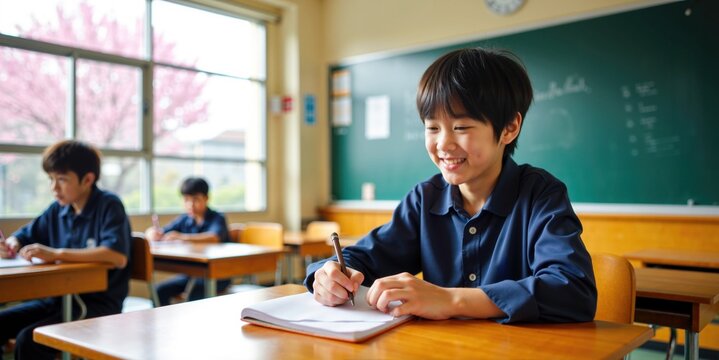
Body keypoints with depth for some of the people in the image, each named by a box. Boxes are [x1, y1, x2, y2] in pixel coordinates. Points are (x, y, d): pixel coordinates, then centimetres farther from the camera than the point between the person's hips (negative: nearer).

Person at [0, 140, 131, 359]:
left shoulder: (109, 206, -13)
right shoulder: (57, 210, 8)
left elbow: (118, 257, -29)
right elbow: (25, 236, 22)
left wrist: (57, 254, -29)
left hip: (98, 304, -7)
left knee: (28, 340, -25)